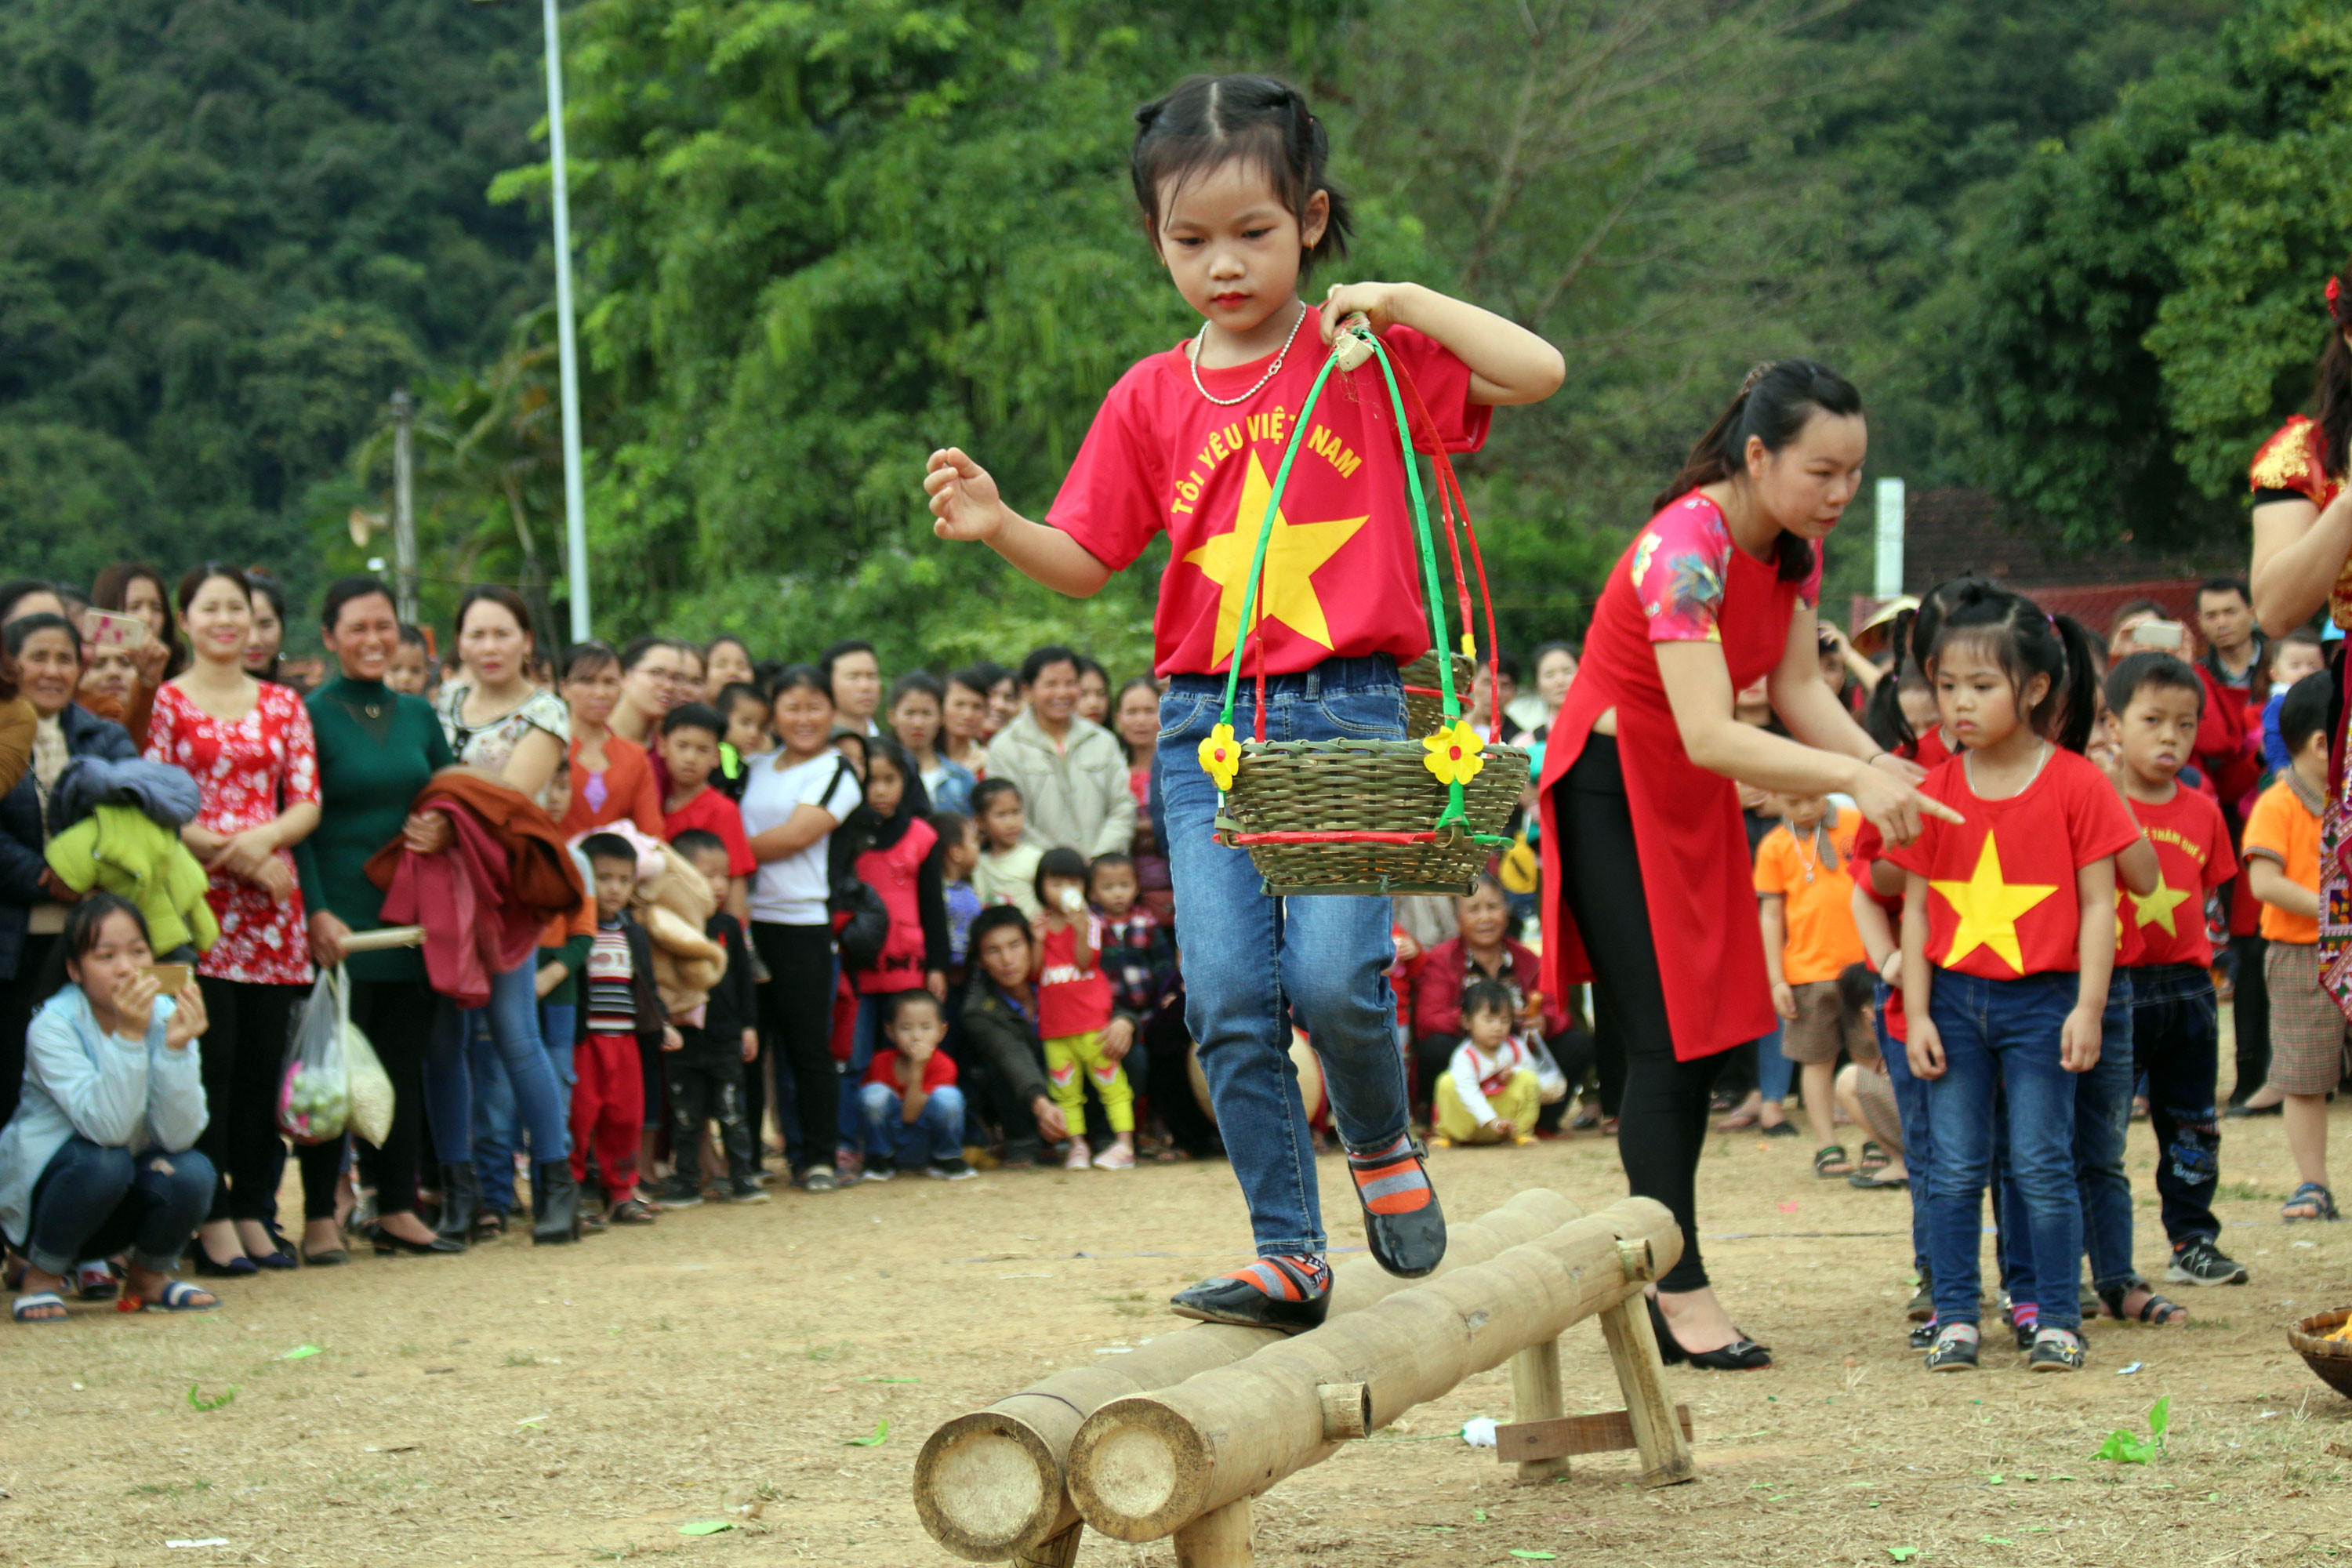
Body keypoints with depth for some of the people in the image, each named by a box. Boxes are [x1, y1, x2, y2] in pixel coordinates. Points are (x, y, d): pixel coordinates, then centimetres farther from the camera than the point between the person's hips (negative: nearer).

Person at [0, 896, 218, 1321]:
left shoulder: (165, 1015, -10)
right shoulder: (54, 1026, -20)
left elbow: (178, 1135, -22)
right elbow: (107, 1128, -33)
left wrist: (176, 1047, -35)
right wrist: (128, 1036, -41)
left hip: (123, 1203, 4)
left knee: (191, 1172, -26)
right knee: (104, 1161, -34)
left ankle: (150, 1276, 4)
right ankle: (42, 1278, -8)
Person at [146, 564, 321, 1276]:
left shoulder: (283, 705, 15)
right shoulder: (165, 702, 3)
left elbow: (306, 803, 9)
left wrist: (264, 839, -11)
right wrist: (228, 854, -13)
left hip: (271, 904, 4)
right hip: (198, 899, -4)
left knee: (264, 1060, 4)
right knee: (211, 1056, -7)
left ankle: (255, 1213, 11)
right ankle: (213, 1222, -3)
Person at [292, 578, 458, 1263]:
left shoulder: (417, 715, 13)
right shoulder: (311, 715, -4)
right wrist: (318, 913, -18)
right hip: (339, 917, -5)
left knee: (405, 1064, 7)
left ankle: (397, 1211, 14)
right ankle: (320, 1218, 2)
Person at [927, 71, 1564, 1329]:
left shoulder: (1370, 359, 2)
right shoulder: (1152, 399, 9)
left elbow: (1538, 372, -9)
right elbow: (1088, 563, 11)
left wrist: (1400, 302, -13)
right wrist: (998, 527, -8)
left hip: (1346, 709, -3)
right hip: (1205, 721, 3)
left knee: (1333, 972, -18)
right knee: (1228, 1001, -4)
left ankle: (1381, 1141, 13)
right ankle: (1289, 1255, 6)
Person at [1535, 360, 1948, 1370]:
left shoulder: (1796, 544, -2)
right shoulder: (1686, 549, -29)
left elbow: (1796, 689, 0)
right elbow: (1709, 736, -34)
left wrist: (1882, 765, -16)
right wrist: (1852, 778, -38)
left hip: (1696, 796, 9)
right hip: (1614, 787, -9)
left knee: (1706, 1037, 7)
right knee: (1664, 1041, -10)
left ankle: (1660, 1276, 12)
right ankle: (1680, 1288, -6)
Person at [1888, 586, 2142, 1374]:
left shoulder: (2077, 784, -5)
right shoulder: (1934, 792, 4)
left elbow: (2098, 904, -4)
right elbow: (1916, 909, 6)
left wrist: (2088, 1009, -9)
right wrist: (1917, 1013, 1)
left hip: (2041, 999, -3)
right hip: (1954, 997, 3)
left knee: (2041, 1165, -2)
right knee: (1955, 1168, 5)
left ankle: (2057, 1318, 8)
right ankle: (1955, 1317, 12)